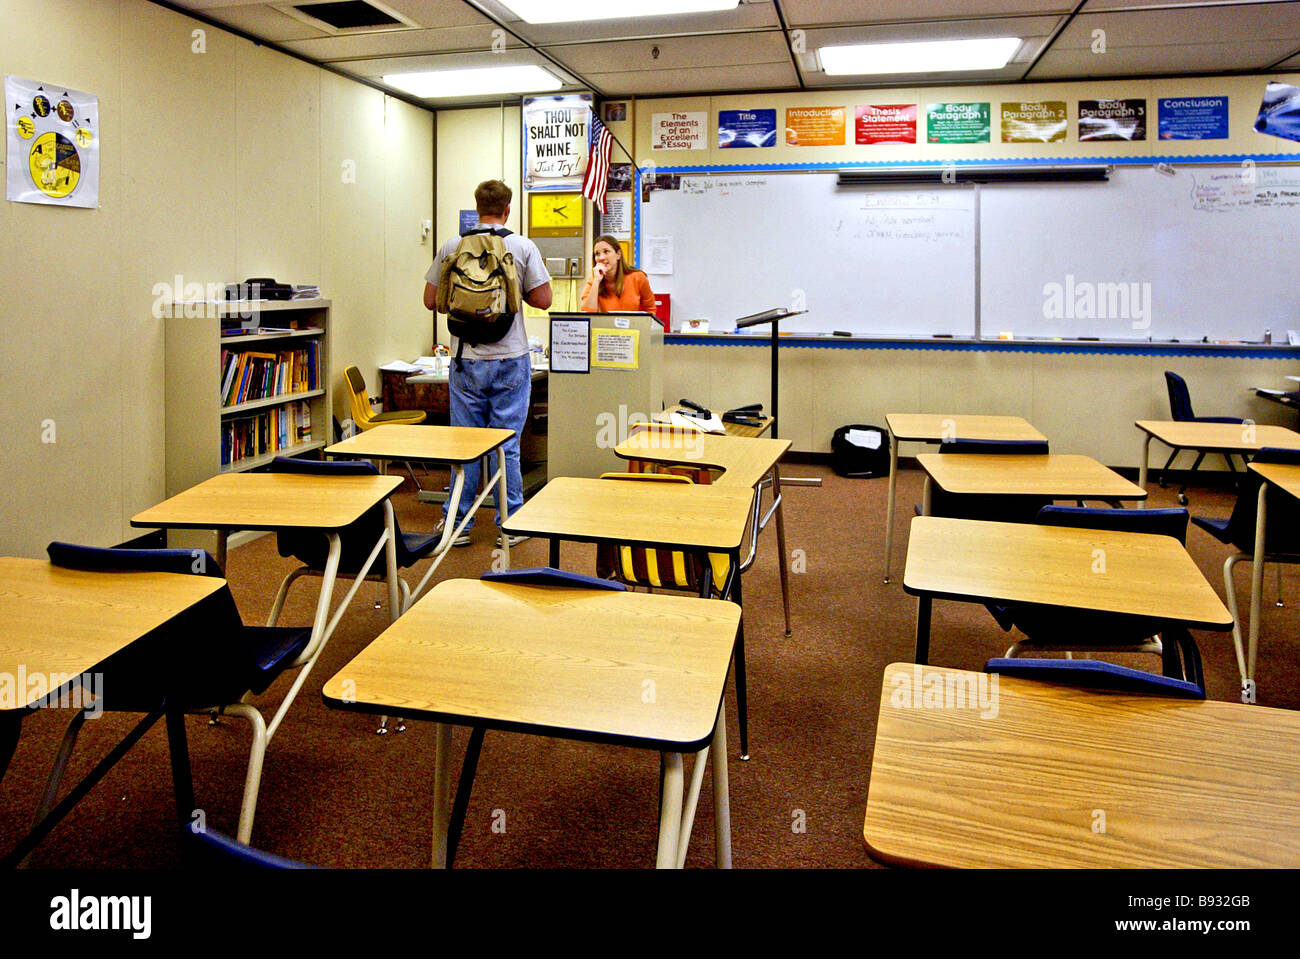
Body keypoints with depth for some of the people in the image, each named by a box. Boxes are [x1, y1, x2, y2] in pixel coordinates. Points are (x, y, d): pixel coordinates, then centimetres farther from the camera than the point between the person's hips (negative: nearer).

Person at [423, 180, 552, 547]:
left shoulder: (452, 247, 1)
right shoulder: (523, 247, -3)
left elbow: (431, 300, 6)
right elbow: (542, 299, -2)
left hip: (466, 361, 1)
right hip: (510, 360, -1)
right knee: (507, 445, 5)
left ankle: (457, 524, 14)